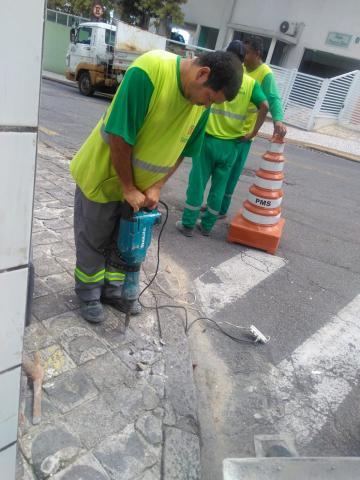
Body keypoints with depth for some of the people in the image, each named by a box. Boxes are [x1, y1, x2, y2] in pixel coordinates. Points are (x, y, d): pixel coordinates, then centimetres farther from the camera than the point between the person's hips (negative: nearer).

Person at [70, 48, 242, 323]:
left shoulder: (201, 104, -7)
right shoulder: (149, 71, -29)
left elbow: (181, 150, 1)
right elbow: (119, 136, -28)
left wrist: (156, 187, -9)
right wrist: (128, 188, -21)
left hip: (141, 186, 6)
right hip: (103, 176, -5)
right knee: (94, 240, 10)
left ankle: (113, 290, 37)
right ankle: (89, 295, 30)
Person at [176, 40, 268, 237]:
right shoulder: (251, 83, 3)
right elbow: (264, 106, -8)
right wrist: (252, 133, -2)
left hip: (208, 138, -2)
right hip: (231, 143, 2)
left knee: (197, 182, 6)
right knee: (219, 186, 12)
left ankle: (188, 224, 13)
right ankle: (207, 225, 22)